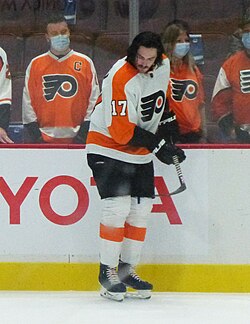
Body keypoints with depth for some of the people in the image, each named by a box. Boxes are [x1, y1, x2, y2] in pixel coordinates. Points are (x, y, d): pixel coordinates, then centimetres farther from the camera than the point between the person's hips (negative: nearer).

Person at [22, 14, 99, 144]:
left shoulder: (85, 63, 7)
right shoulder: (35, 64, 9)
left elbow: (94, 99, 6)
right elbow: (28, 101, 9)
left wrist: (84, 132, -2)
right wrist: (35, 134, 0)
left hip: (75, 138, 0)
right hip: (45, 139, 0)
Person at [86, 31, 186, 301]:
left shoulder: (163, 66, -2)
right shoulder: (120, 78, -27)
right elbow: (122, 131, -27)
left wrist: (166, 122, 13)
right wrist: (158, 146, -25)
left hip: (140, 153, 7)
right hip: (108, 147, -7)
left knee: (141, 209, 6)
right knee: (118, 207, -16)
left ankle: (126, 268, 18)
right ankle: (107, 270, -4)